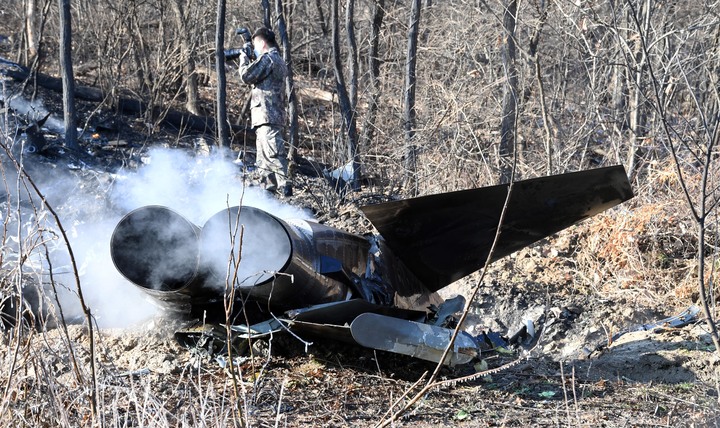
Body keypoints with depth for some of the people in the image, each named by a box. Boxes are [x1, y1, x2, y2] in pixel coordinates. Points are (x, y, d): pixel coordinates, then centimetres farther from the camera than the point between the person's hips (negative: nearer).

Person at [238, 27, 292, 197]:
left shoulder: (267, 58, -9)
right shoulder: (279, 60, 21)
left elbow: (246, 76, -13)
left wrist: (244, 57, 4)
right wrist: (250, 59, 19)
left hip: (266, 115, -10)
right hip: (276, 114, 10)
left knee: (272, 153, -16)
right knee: (264, 157, 13)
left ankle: (284, 187, -21)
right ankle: (269, 187, 15)